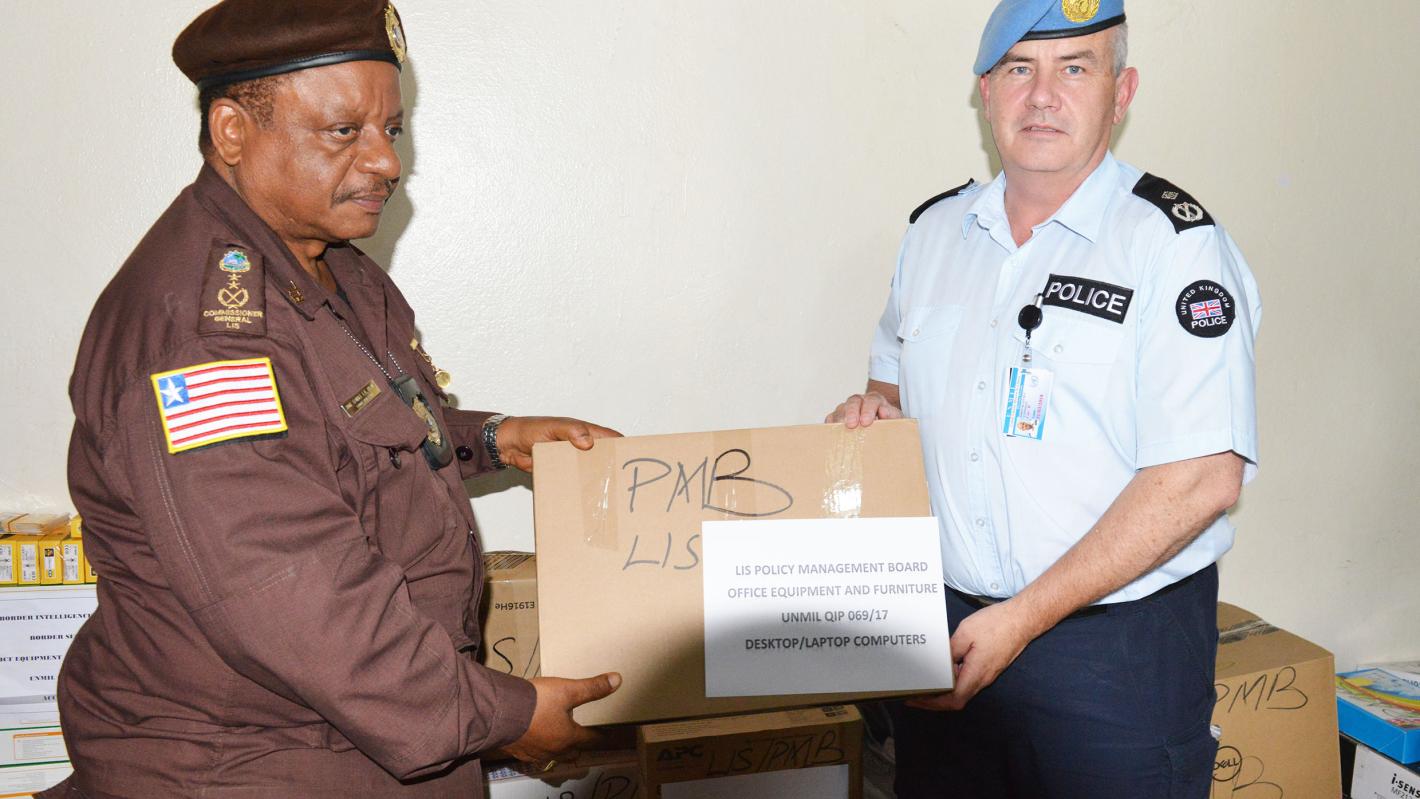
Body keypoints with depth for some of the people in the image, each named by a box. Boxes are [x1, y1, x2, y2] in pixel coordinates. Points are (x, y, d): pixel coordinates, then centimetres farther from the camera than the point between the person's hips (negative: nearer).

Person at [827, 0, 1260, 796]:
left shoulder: (1176, 243, -12)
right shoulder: (935, 229, 6)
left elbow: (1201, 480, -19)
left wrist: (1023, 618, -20)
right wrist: (877, 406, -3)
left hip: (1119, 649, -5)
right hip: (947, 632, 5)